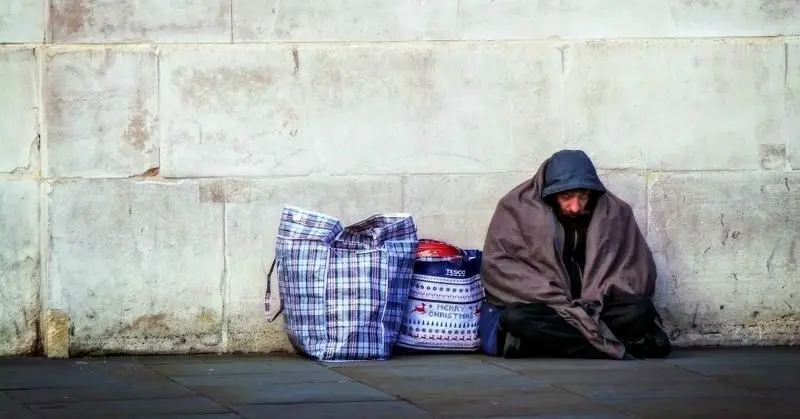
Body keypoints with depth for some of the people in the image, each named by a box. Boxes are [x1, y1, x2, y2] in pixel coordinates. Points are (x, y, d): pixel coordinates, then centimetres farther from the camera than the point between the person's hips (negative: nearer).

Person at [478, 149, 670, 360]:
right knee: (517, 318, -36)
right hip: (543, 307, -1)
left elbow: (639, 268, 3)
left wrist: (598, 299, -14)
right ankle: (622, 347, -33)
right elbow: (498, 266, -9)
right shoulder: (518, 207, -4)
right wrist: (555, 299, -17)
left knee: (640, 311, -27)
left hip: (595, 309, 1)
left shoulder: (614, 212, 2)